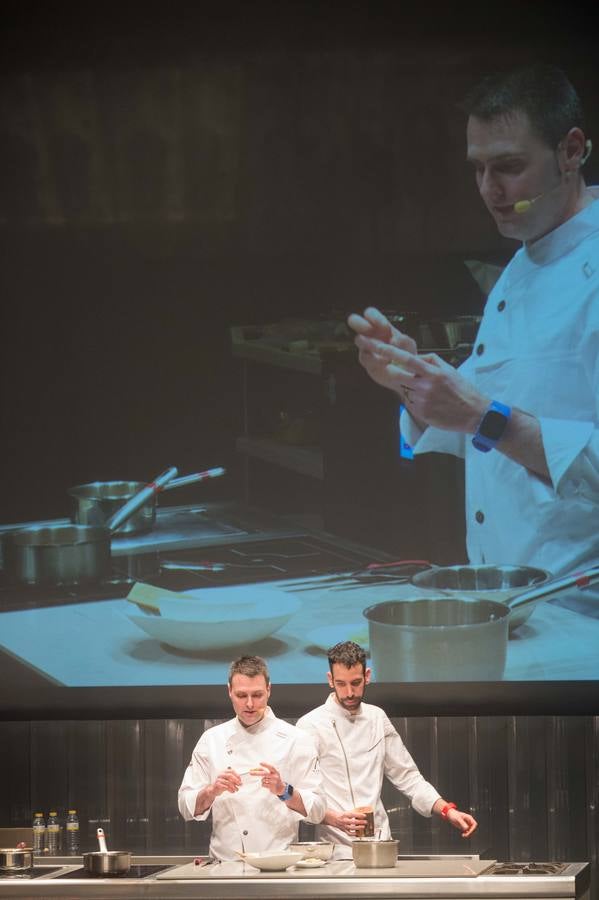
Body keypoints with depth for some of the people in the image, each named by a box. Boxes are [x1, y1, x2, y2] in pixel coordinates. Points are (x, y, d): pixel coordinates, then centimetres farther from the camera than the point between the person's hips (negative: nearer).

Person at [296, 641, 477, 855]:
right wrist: (336, 819, -25)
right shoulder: (311, 725, -2)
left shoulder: (377, 719, 16)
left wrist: (448, 811, 9)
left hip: (381, 845, 5)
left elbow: (406, 777, 22)